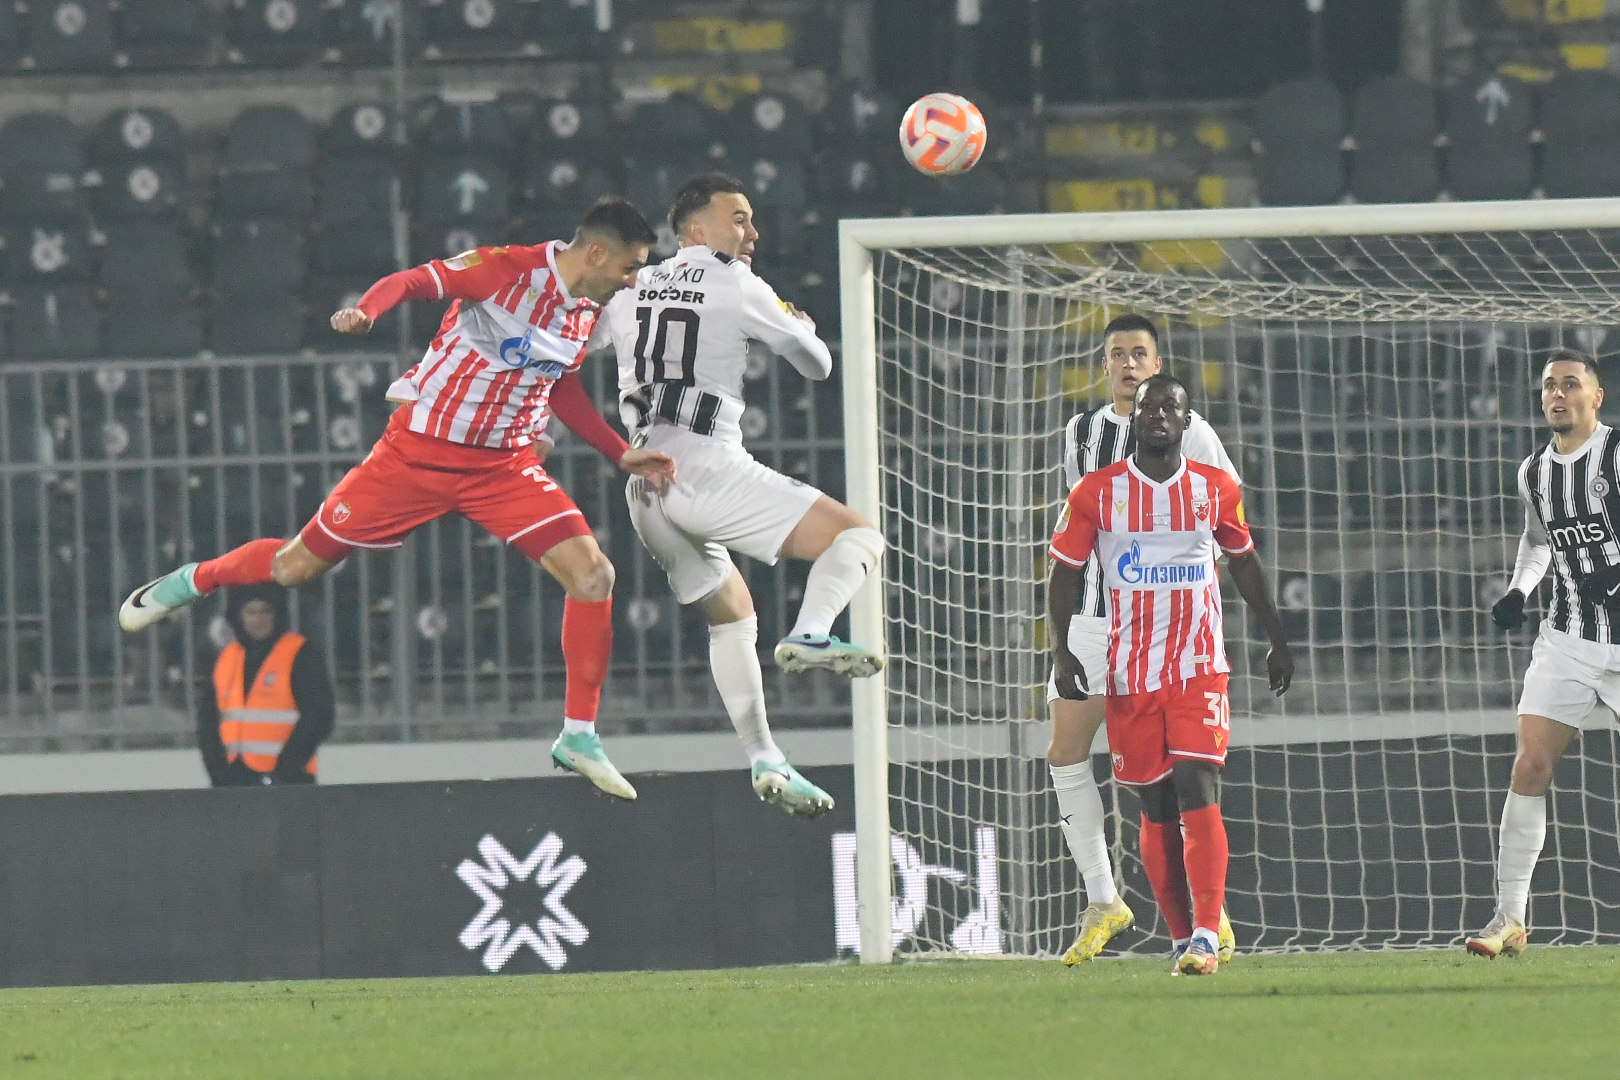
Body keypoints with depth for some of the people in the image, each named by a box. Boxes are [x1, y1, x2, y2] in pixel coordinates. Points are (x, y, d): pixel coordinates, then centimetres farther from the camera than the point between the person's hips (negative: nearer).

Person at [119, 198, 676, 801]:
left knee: (593, 575, -13)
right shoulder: (507, 271, -19)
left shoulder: (588, 310, 3)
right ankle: (191, 581, 36)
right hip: (421, 450, -5)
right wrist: (366, 311, -46)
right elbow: (413, 280, -25)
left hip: (505, 465, 5)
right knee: (299, 566, 4)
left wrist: (622, 454, 11)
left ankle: (578, 738, -1)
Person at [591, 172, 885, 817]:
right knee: (858, 538, -8)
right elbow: (817, 364, 11)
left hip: (645, 489, 7)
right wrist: (804, 330, 31)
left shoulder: (633, 291, 18)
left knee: (730, 615, 23)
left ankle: (764, 761, 15)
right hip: (707, 468, -7)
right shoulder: (735, 286, 1)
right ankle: (810, 635, -34)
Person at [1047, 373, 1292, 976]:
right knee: (1156, 807, 4)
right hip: (1129, 673, 1)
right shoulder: (1097, 492, 2)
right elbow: (1065, 572, 5)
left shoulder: (1216, 490, 5)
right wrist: (1060, 649, -7)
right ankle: (1184, 939, 11)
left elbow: (1245, 564, 18)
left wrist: (1277, 641, 21)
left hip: (1199, 669, -1)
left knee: (1197, 790, -15)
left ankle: (1207, 935, -22)